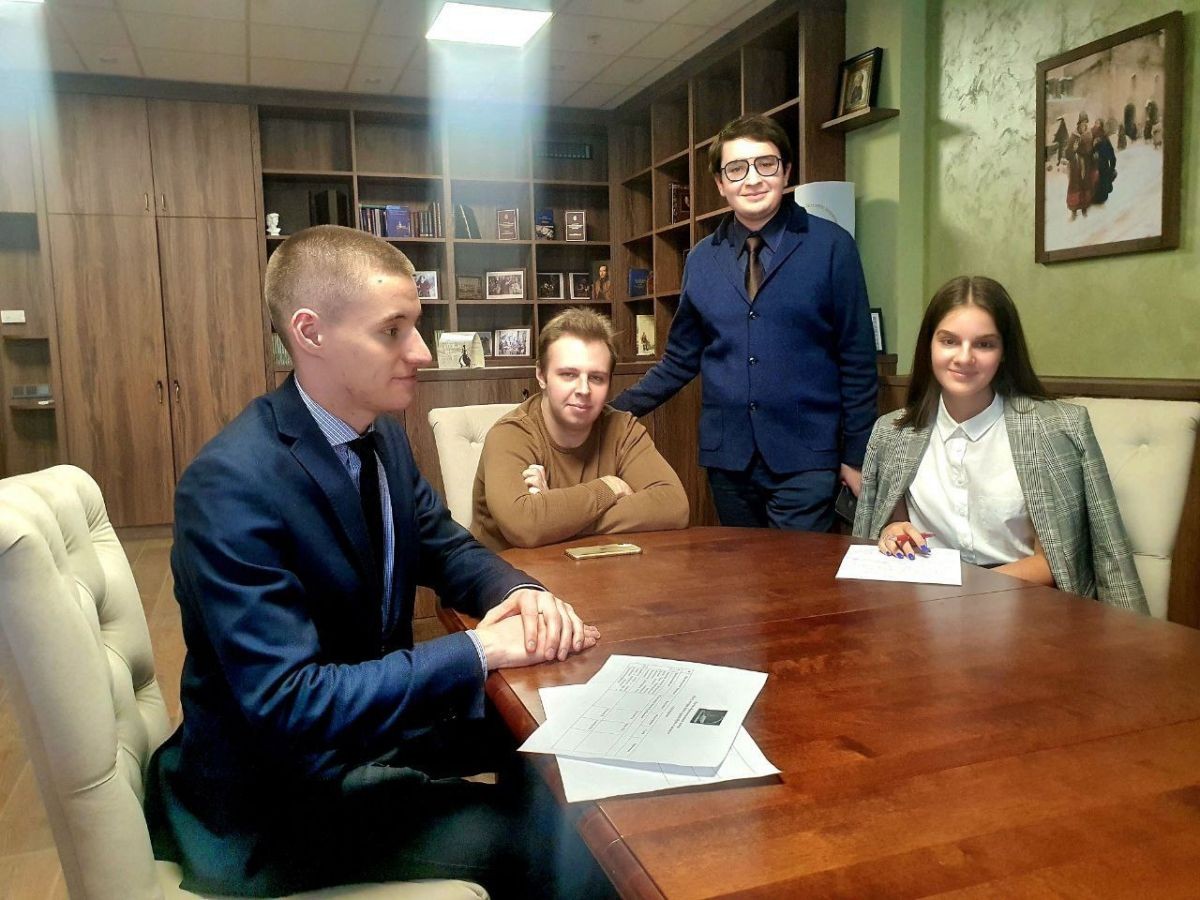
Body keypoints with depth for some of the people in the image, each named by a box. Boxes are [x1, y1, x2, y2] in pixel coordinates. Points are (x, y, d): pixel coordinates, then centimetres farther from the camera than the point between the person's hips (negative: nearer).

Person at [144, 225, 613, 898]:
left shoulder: (382, 434, -3)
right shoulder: (232, 487, -28)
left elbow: (446, 549, 8)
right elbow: (289, 706, -31)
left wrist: (519, 592, -14)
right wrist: (480, 650, -28)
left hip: (374, 715, 8)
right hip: (276, 798, -8)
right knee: (554, 839, -15)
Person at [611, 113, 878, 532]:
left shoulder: (831, 246, -3)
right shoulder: (700, 260, 8)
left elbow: (857, 359, -1)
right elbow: (681, 359, 13)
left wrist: (857, 455, -2)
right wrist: (618, 410, 4)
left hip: (805, 458, -3)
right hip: (727, 457, 4)